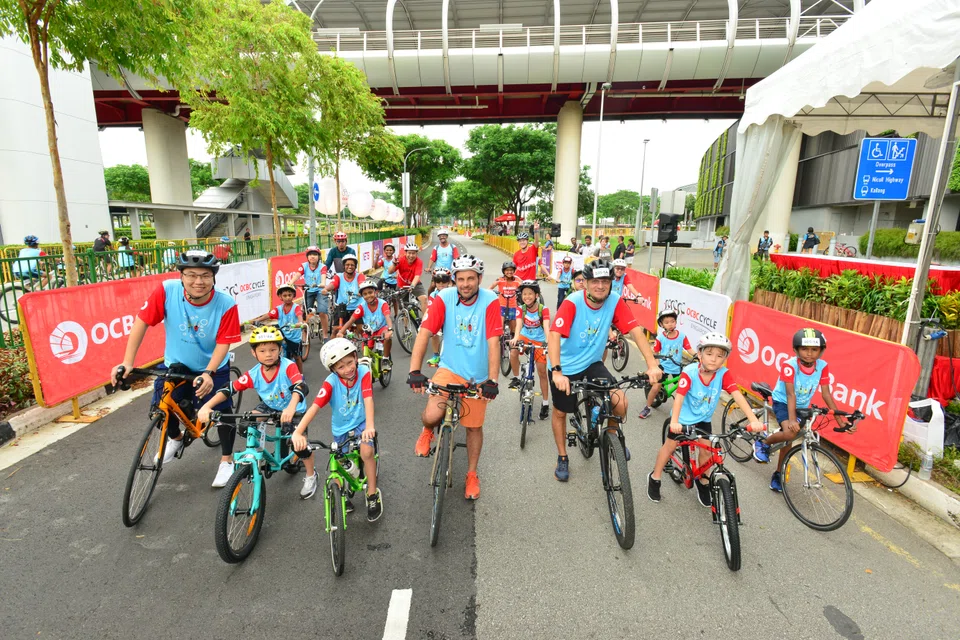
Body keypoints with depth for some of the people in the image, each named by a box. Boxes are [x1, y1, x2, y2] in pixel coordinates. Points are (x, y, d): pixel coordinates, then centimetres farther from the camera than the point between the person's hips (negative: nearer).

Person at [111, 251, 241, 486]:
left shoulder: (226, 305, -27)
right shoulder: (167, 291, -24)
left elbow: (223, 343, -21)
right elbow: (141, 322, -16)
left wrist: (208, 373, -33)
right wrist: (127, 362, -19)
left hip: (213, 368, -2)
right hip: (175, 365, 2)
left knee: (222, 411, -2)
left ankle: (227, 460, 23)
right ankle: (176, 438, 33)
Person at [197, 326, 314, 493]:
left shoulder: (288, 366, -30)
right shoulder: (254, 374, -17)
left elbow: (301, 387, -46)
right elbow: (229, 389, -18)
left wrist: (291, 407, -64)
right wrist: (206, 406, -34)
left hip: (293, 411, -5)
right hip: (269, 407, 5)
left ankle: (311, 476, 8)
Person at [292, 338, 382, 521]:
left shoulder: (363, 372, -21)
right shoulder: (331, 382, -20)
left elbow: (368, 399, -30)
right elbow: (315, 406, -29)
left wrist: (370, 425, -45)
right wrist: (298, 432, -42)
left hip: (361, 424, -2)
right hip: (341, 429, 2)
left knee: (367, 452, -28)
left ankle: (372, 494, -7)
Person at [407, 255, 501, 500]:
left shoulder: (490, 301, -18)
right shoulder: (444, 298, -15)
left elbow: (493, 342, -22)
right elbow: (424, 333, -20)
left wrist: (492, 381, -29)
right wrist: (414, 371, -30)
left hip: (477, 376, 0)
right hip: (449, 369, 0)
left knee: (474, 426, 13)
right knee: (432, 416, -21)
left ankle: (472, 475, 37)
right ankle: (428, 431, 19)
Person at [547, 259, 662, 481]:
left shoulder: (615, 302, -14)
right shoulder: (572, 303, -25)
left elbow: (636, 331, -18)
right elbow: (553, 335, -34)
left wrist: (652, 364, -29)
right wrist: (556, 372, -45)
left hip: (592, 364, 3)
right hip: (566, 367, -2)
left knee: (620, 402, -15)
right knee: (560, 413, 11)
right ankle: (562, 458, 36)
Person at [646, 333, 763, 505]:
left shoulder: (724, 374, -21)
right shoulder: (689, 372, -30)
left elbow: (737, 395, -29)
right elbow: (679, 396, -37)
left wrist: (753, 419, -41)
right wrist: (674, 422, -49)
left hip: (703, 418, 3)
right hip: (683, 416, -3)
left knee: (706, 450, 0)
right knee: (670, 446, 6)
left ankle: (703, 481, 27)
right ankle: (654, 478, 23)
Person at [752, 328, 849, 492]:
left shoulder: (822, 367, -15)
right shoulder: (789, 365, -28)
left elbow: (826, 394, -11)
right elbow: (790, 394, -32)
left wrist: (840, 420, -13)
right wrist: (792, 419, -42)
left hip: (802, 407, 5)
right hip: (782, 402, -5)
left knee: (787, 441, 12)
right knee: (789, 433, -30)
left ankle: (778, 474, 29)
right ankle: (763, 443, -1)